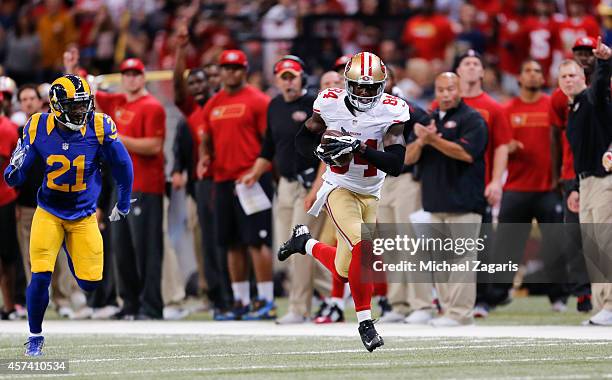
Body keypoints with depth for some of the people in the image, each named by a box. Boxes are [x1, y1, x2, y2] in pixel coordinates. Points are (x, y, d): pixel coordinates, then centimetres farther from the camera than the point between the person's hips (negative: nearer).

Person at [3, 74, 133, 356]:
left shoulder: (99, 126, -16)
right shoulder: (38, 128, -14)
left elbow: (122, 165, 1)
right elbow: (15, 178, -6)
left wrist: (123, 203, 13)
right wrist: (16, 169, -30)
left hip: (84, 215, 1)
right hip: (49, 213, -1)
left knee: (90, 282, 0)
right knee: (41, 277, -14)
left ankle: (72, 255, 38)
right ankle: (35, 336, 8)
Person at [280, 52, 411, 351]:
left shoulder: (390, 112, -14)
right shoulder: (330, 104, -12)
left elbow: (395, 165, -20)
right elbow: (303, 140, 2)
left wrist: (359, 148, -31)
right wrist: (320, 152, -19)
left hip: (370, 196, 3)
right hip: (339, 189, -3)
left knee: (345, 272, 6)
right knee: (362, 247, -25)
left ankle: (305, 242, 36)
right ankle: (365, 322, -7)